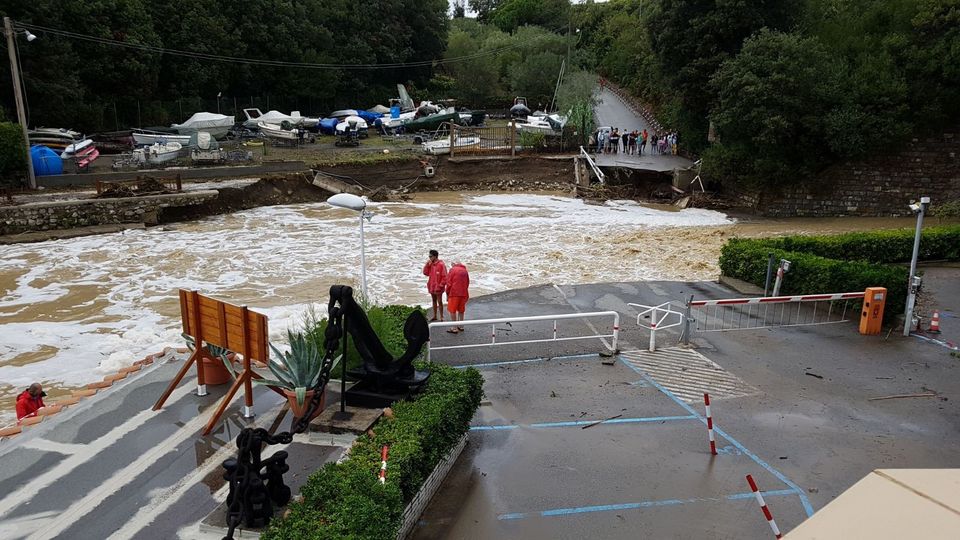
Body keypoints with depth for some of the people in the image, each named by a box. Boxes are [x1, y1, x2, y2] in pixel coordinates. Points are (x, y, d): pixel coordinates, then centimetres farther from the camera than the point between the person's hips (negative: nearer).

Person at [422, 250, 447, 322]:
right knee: (434, 301, 15)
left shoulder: (441, 265, -13)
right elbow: (426, 273, 7)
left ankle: (441, 317, 3)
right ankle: (435, 316, 25)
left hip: (438, 287, -7)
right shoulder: (430, 264, 8)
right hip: (431, 286, 7)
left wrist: (441, 285, -16)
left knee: (439, 302, -2)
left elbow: (444, 276, -14)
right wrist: (427, 264, -3)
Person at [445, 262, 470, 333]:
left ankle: (455, 328, -3)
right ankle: (461, 326, 25)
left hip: (454, 293, -5)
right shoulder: (465, 271, 14)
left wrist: (447, 294, 4)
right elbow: (467, 283, 16)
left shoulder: (452, 270, -1)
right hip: (464, 294, 6)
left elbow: (449, 283, -5)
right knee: (461, 310, 18)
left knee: (452, 310, 1)